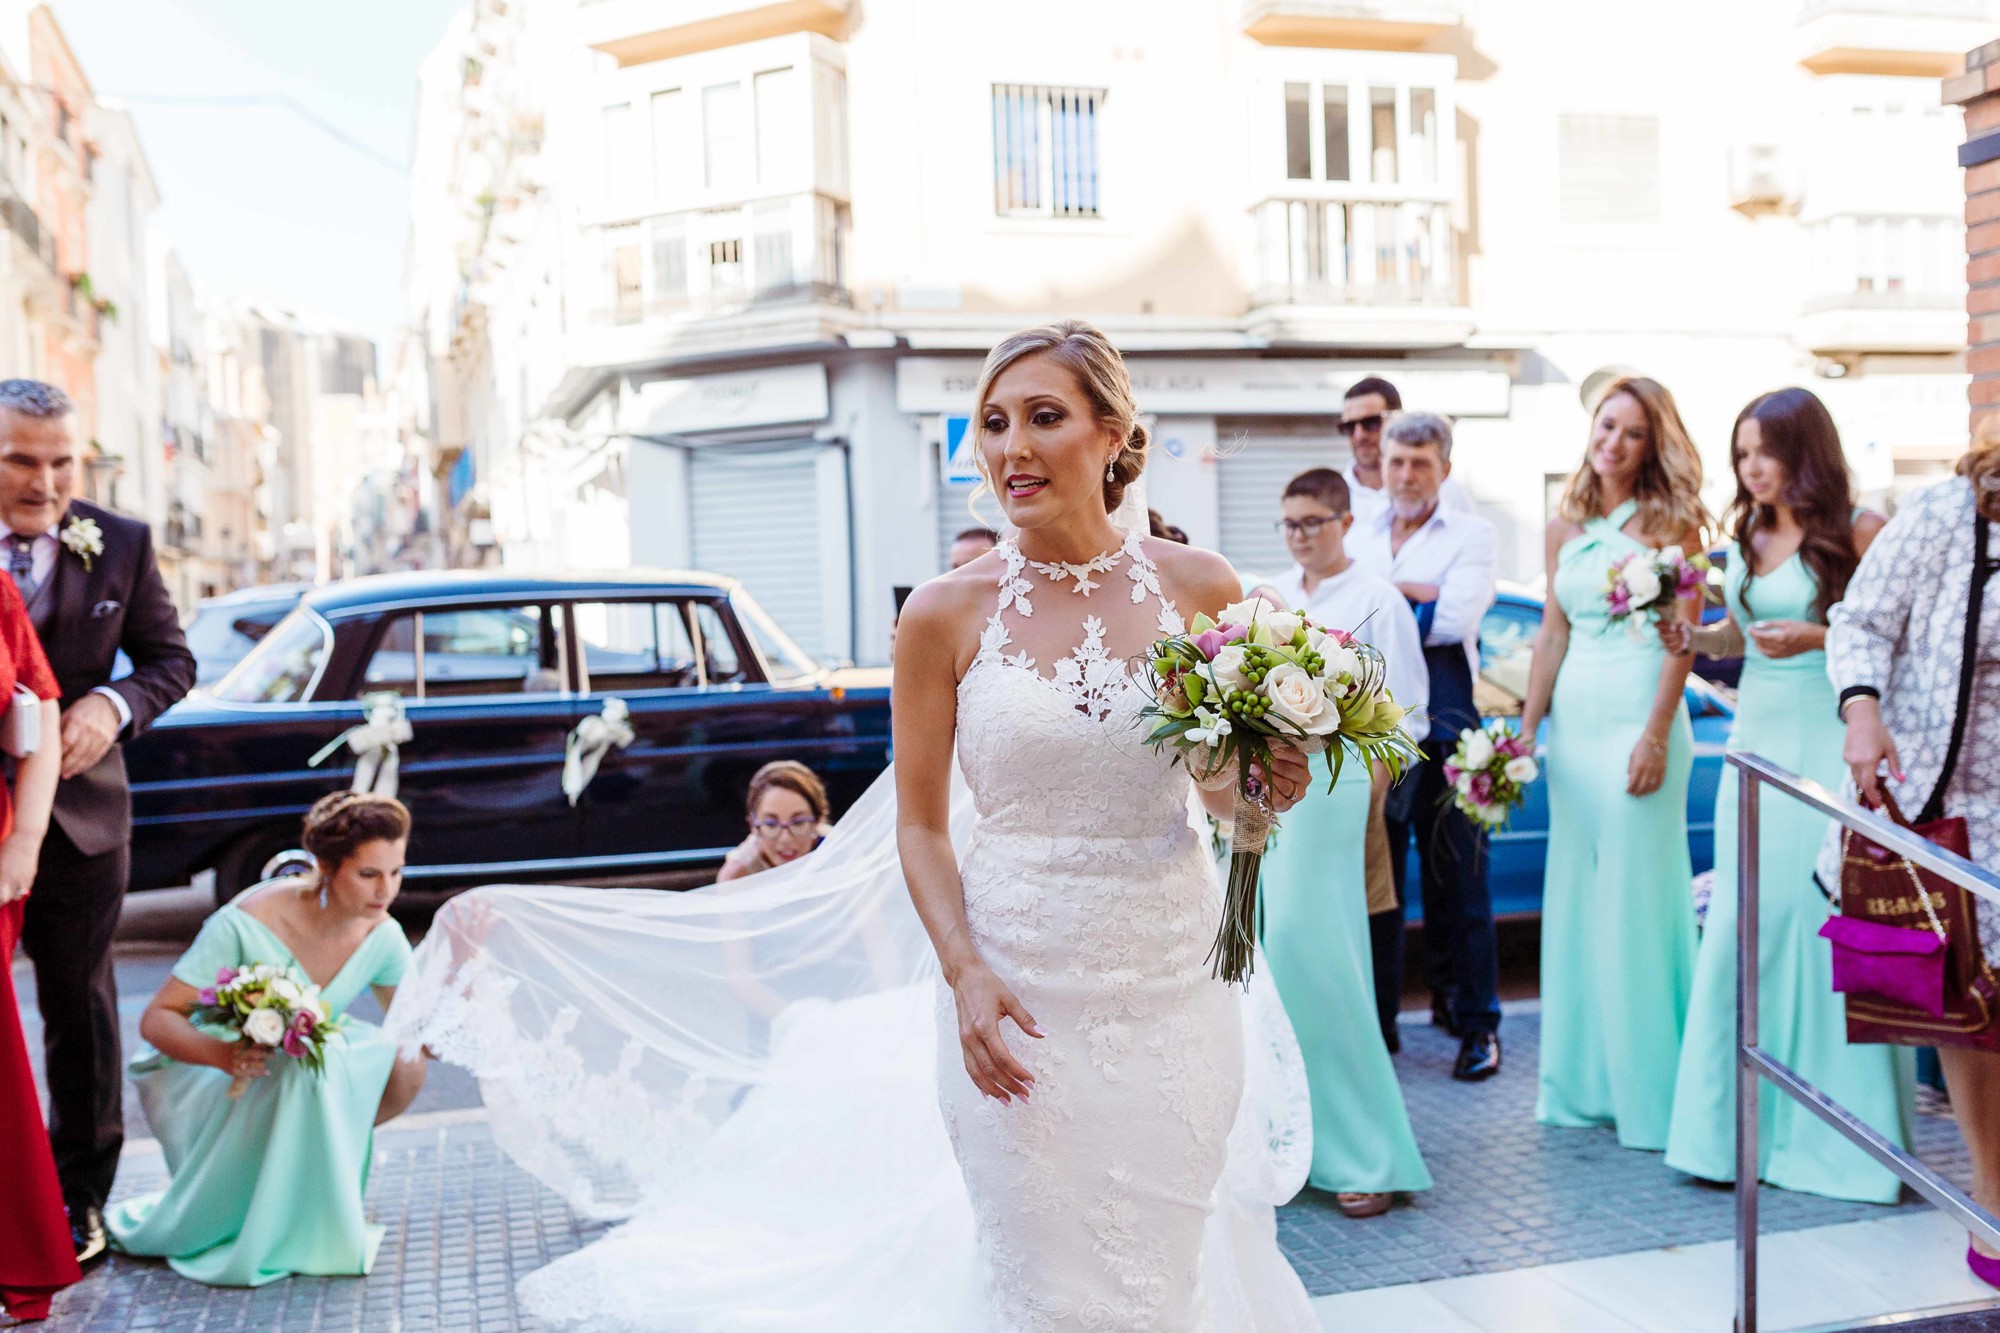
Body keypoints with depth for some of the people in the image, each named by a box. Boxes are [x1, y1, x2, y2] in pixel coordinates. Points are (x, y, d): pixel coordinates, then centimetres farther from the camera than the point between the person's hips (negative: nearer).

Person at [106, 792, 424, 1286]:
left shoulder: (382, 936, -13)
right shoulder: (246, 925, -28)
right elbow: (156, 1020, -24)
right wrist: (223, 1055, -44)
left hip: (300, 1079, 5)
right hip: (203, 1074, -5)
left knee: (400, 1061, -21)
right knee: (303, 1068, -36)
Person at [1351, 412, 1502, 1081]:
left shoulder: (1470, 532, 7)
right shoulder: (1359, 535, 18)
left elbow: (1458, 617, -9)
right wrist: (1417, 594, -5)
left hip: (1442, 719, -3)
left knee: (1456, 875, 0)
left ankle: (1476, 1022, 8)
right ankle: (1375, 1018, 14)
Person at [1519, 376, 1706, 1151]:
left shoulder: (1670, 520, -3)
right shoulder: (1565, 526, 12)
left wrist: (1656, 734, -16)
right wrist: (1526, 728, 9)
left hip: (1640, 716, -6)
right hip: (1574, 716, 6)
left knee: (1638, 895, -3)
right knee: (1575, 895, 9)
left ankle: (1647, 1093, 9)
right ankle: (1582, 1083, 21)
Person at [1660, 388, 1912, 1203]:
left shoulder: (1857, 530, -4)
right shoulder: (1746, 533, 13)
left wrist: (1819, 638, -18)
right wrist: (1696, 638, 2)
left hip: (1829, 742, -5)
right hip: (1757, 735, 5)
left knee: (1827, 923, -3)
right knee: (1743, 923, 4)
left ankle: (1837, 1133, 10)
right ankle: (1736, 1128, 12)